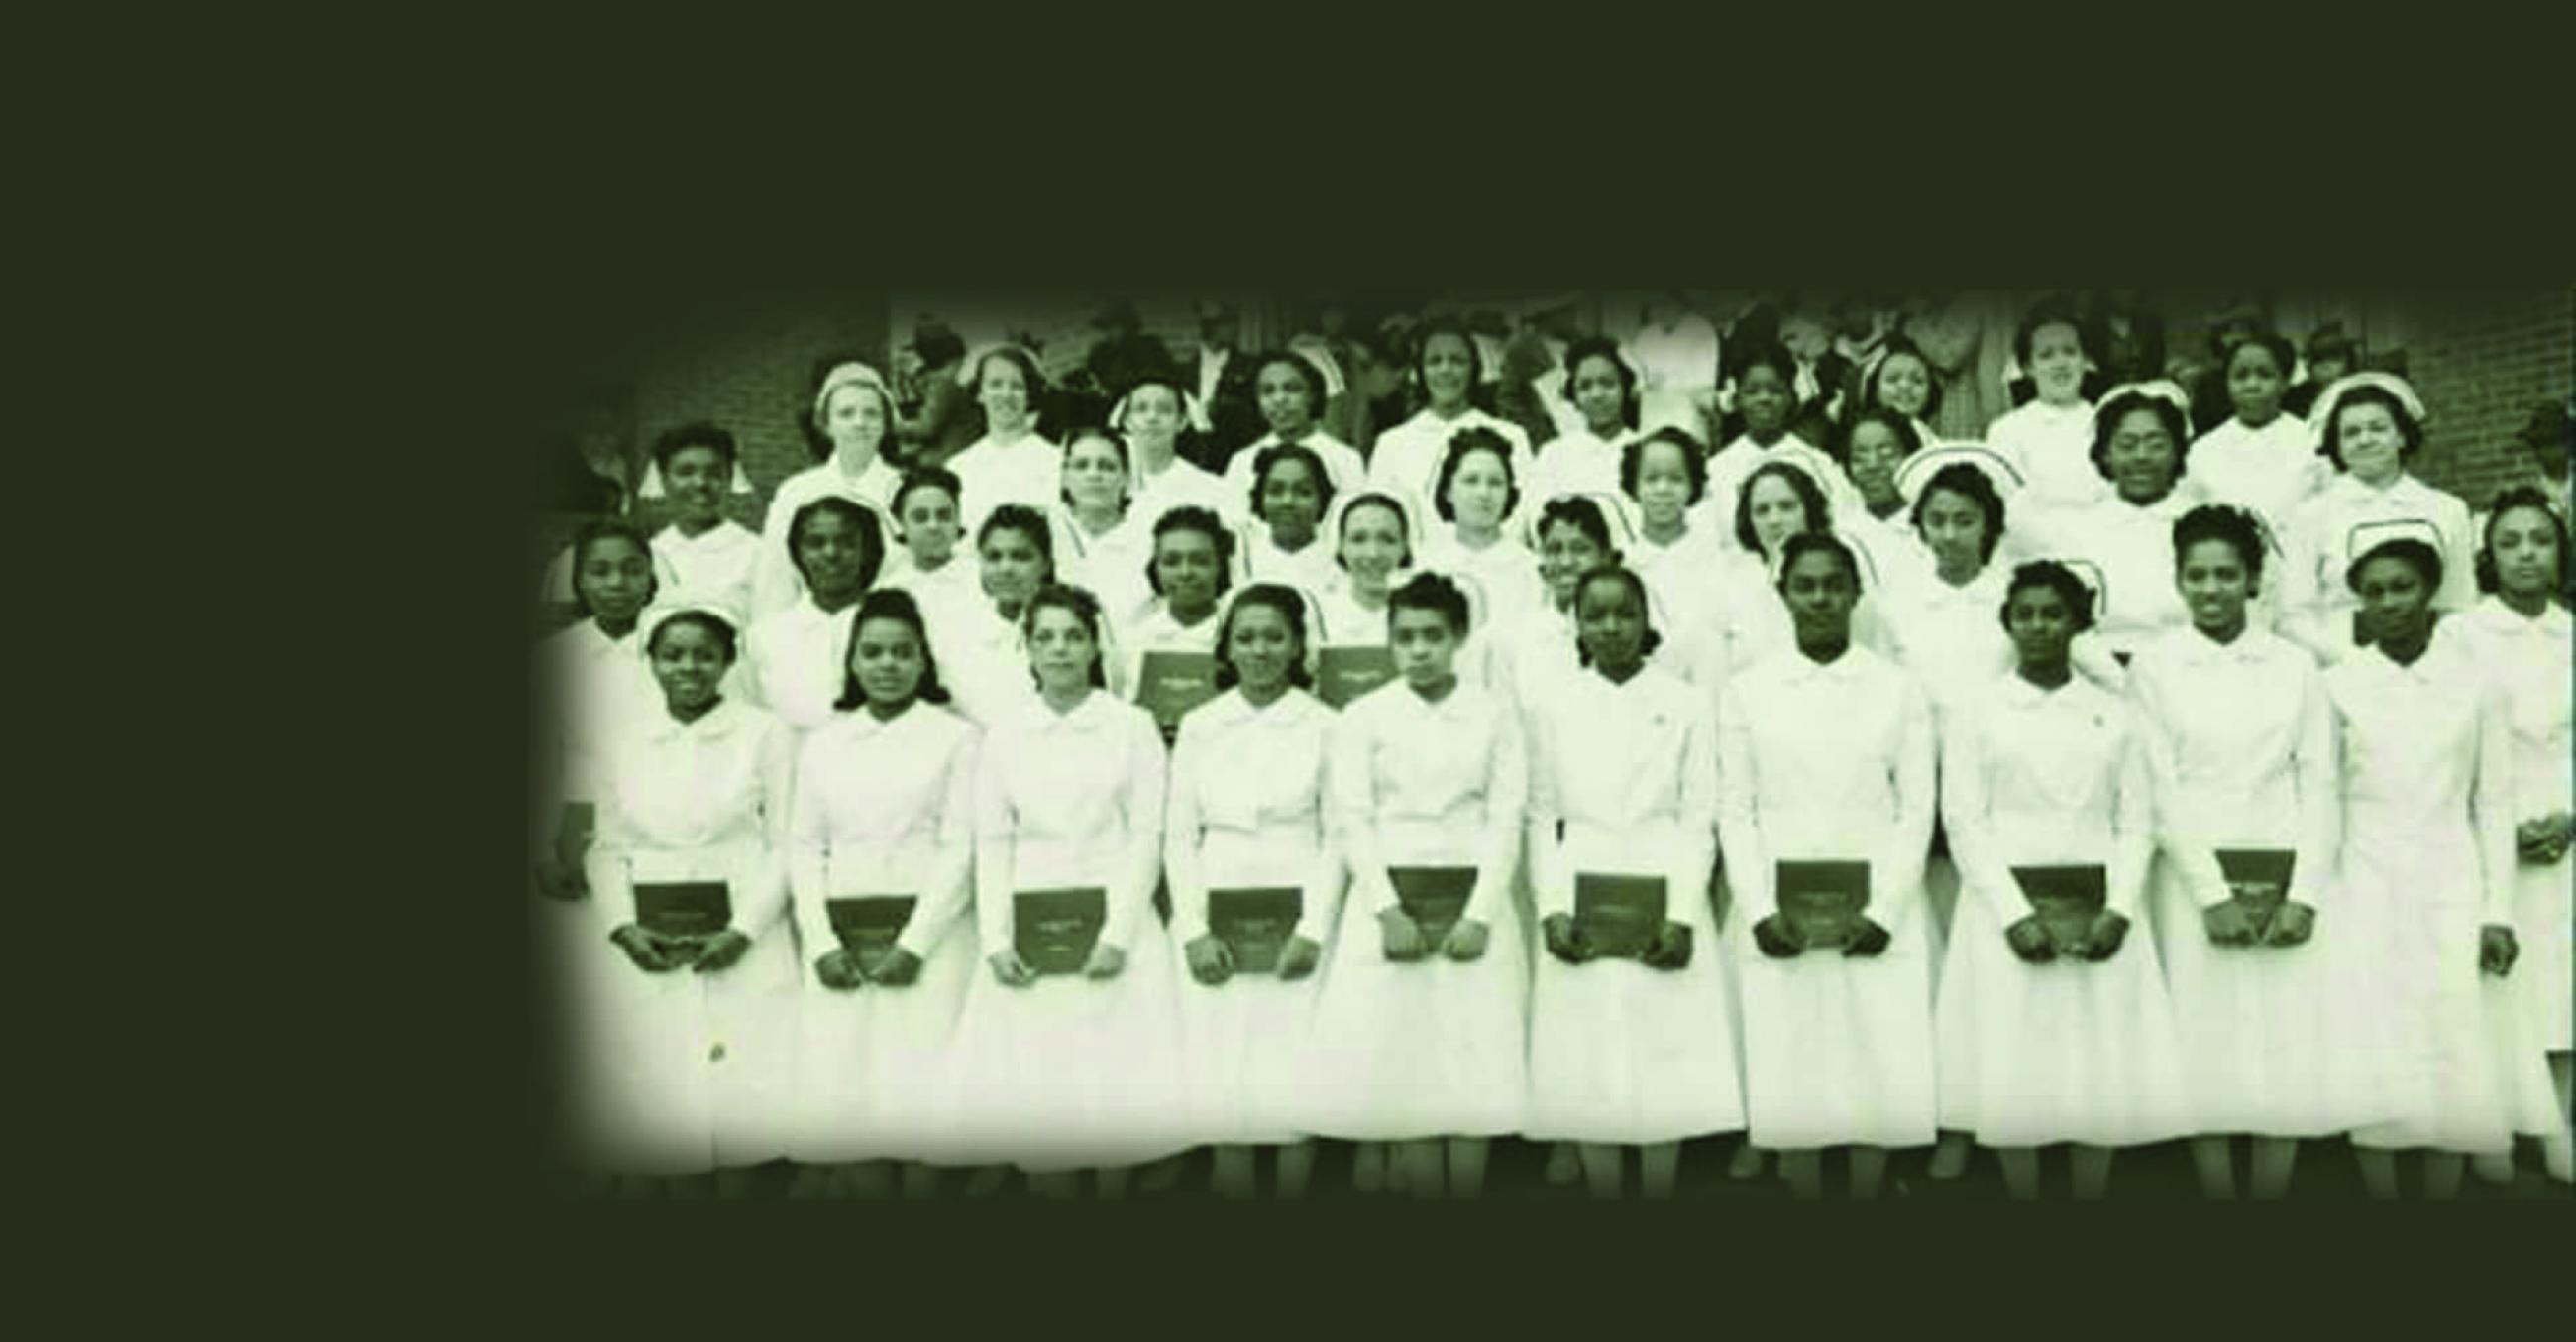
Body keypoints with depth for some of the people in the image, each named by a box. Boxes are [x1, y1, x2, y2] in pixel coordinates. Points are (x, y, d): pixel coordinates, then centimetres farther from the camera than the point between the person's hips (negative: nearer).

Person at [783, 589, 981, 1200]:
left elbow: (961, 847, -2)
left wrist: (913, 944, -11)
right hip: (840, 939, 3)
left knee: (918, 1093, -10)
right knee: (840, 1094, -3)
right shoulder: (822, 742, 16)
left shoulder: (958, 737, 5)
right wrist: (821, 944, -4)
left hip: (928, 934, -3)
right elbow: (804, 847, 10)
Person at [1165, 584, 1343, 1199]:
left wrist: (1313, 929, -10)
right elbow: (1178, 836, 7)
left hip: (1296, 919, -2)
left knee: (1293, 1086, -3)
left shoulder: (1324, 726, 2)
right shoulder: (1199, 727, 8)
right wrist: (1193, 930, -4)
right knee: (1221, 1090, 0)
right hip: (1217, 922, 2)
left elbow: (1337, 834, 1)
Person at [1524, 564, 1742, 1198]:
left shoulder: (1688, 706, 2)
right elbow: (1542, 818, 5)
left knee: (1666, 1071, 1)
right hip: (1580, 907, 1)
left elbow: (1698, 819, 0)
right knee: (1588, 1075, 3)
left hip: (1664, 905, -1)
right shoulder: (1553, 709, 6)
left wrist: (1683, 915, -10)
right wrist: (1551, 908, -7)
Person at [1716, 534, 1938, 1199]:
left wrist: (1882, 911, -9)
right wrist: (1759, 912, -8)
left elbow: (1917, 810, 2)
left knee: (1881, 1078, -1)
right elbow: (1735, 811, 3)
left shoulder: (1899, 690, 6)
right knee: (1791, 1080, 1)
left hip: (1876, 910, 0)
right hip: (1780, 913, 0)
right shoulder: (1745, 692, 6)